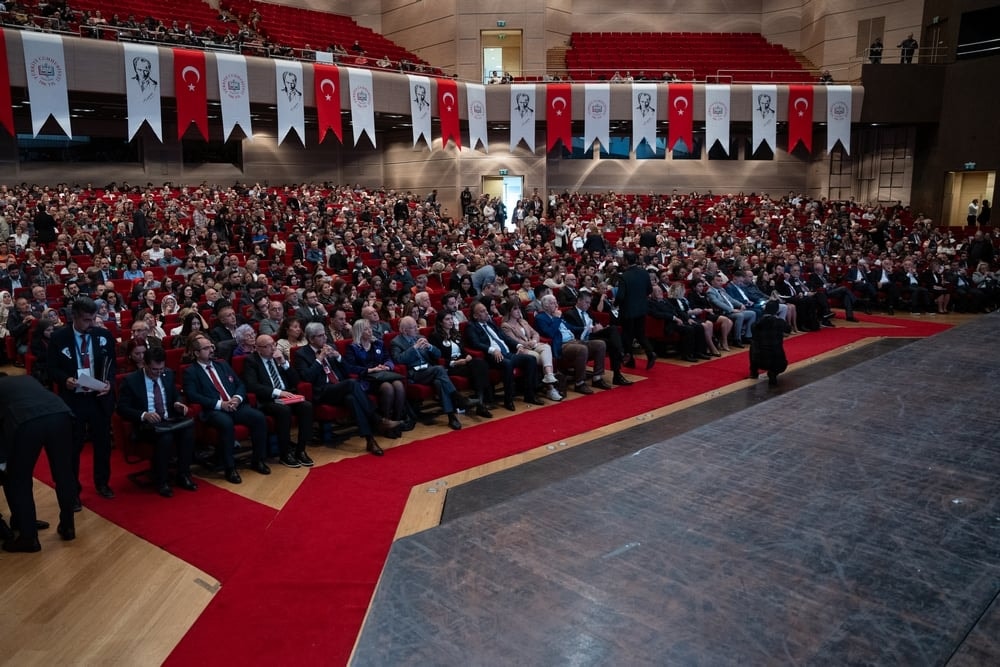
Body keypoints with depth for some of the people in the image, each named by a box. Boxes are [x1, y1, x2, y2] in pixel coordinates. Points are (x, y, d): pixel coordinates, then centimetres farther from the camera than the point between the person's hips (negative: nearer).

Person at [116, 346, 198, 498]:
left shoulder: (168, 374, 8)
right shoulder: (131, 380, -6)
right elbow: (122, 408, -8)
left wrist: (177, 403, -5)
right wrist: (144, 415, -24)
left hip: (169, 420, 5)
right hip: (146, 424, -4)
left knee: (188, 429, -29)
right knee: (165, 437, -36)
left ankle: (183, 475, -14)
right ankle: (161, 482, -17)